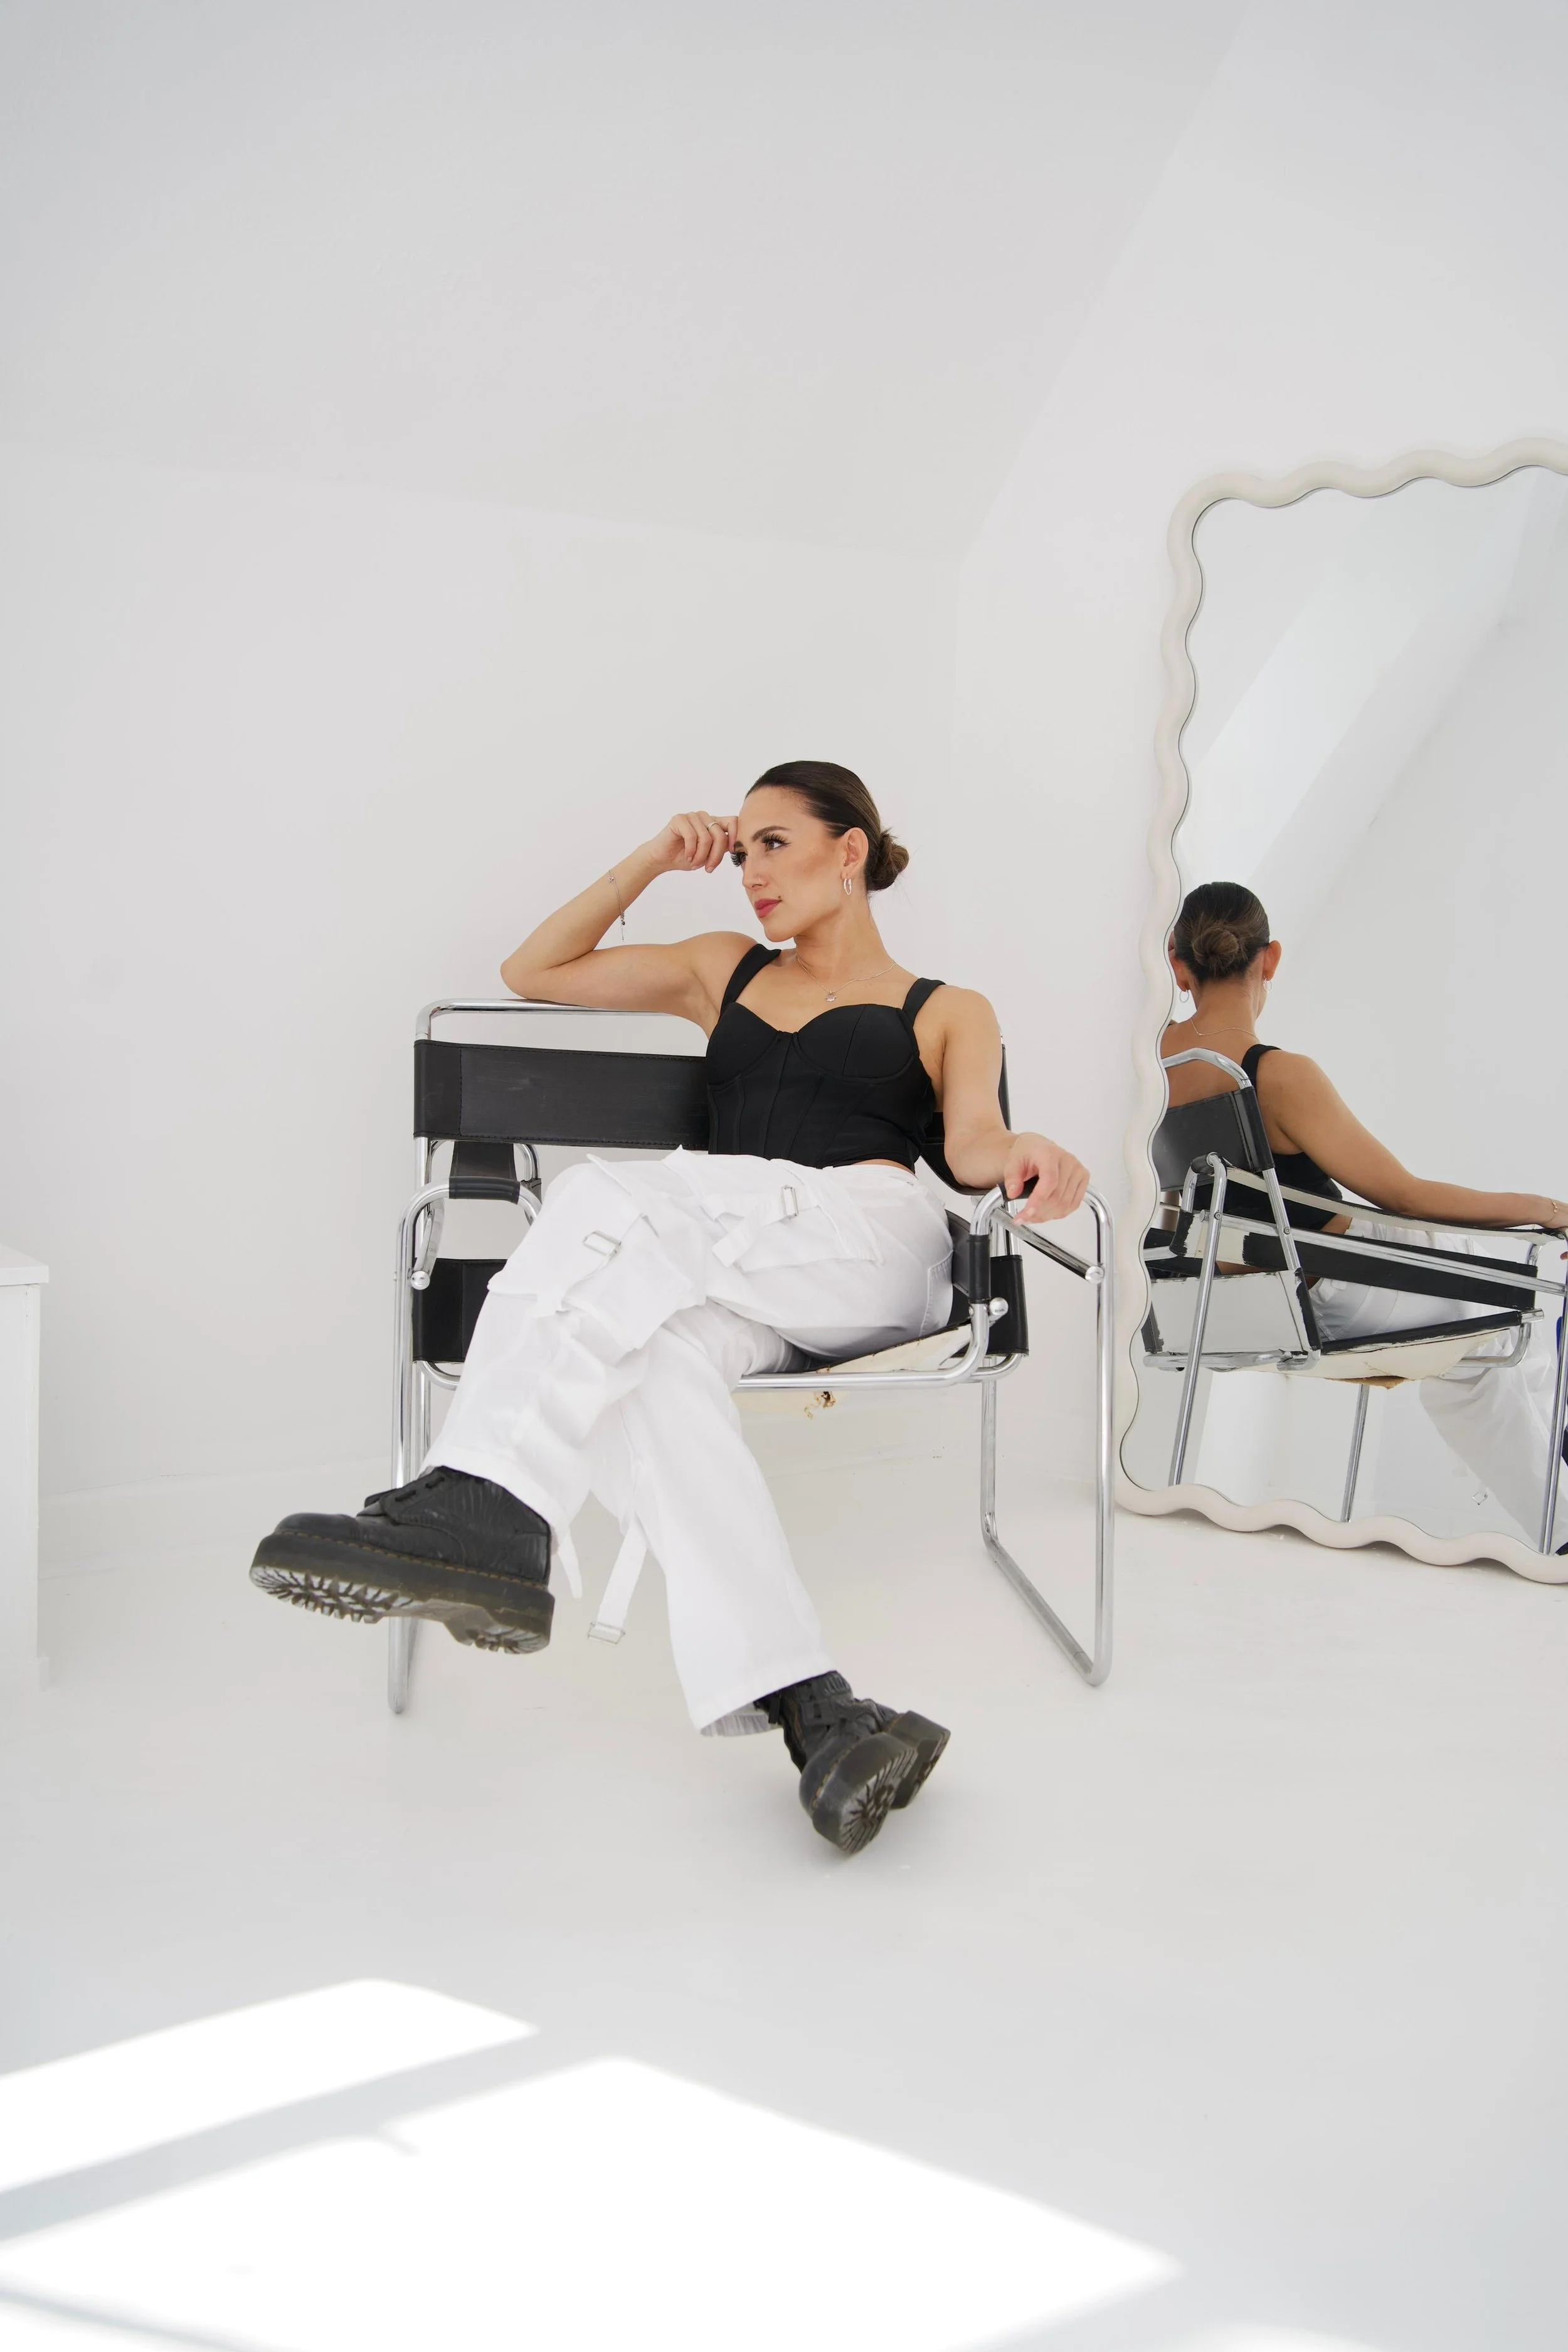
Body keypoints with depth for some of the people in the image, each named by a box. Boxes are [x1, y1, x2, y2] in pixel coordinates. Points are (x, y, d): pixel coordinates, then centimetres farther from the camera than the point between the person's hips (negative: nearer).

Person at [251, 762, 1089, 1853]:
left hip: (873, 1241, -3)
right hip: (730, 1274, 3)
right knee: (646, 1353, -36)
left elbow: (973, 1143, 2)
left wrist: (1028, 1155, -22)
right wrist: (653, 860, 22)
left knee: (612, 1196, -31)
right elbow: (534, 972, 31)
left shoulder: (949, 1012, 21)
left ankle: (485, 1504, -40)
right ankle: (812, 1710, -48)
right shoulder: (725, 969, 32)